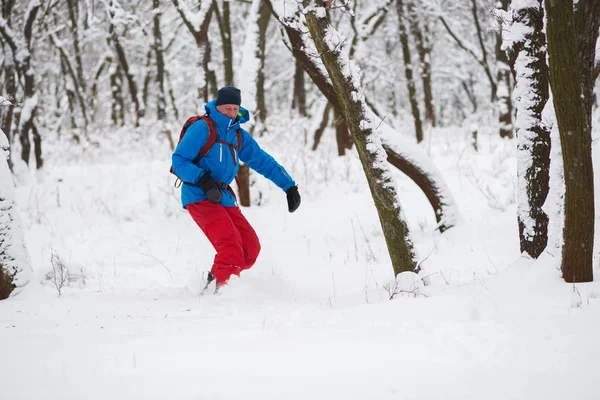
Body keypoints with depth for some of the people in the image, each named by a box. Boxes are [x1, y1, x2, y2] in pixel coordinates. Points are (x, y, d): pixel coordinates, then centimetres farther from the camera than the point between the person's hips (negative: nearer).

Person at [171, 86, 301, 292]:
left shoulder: (239, 135, 13)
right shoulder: (202, 128, -9)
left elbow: (263, 161, 18)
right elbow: (179, 161, -12)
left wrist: (289, 186, 13)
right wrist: (202, 180, -25)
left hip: (224, 198, 8)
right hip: (199, 197, -8)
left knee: (250, 246, 0)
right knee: (230, 242, -26)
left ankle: (214, 283, 13)